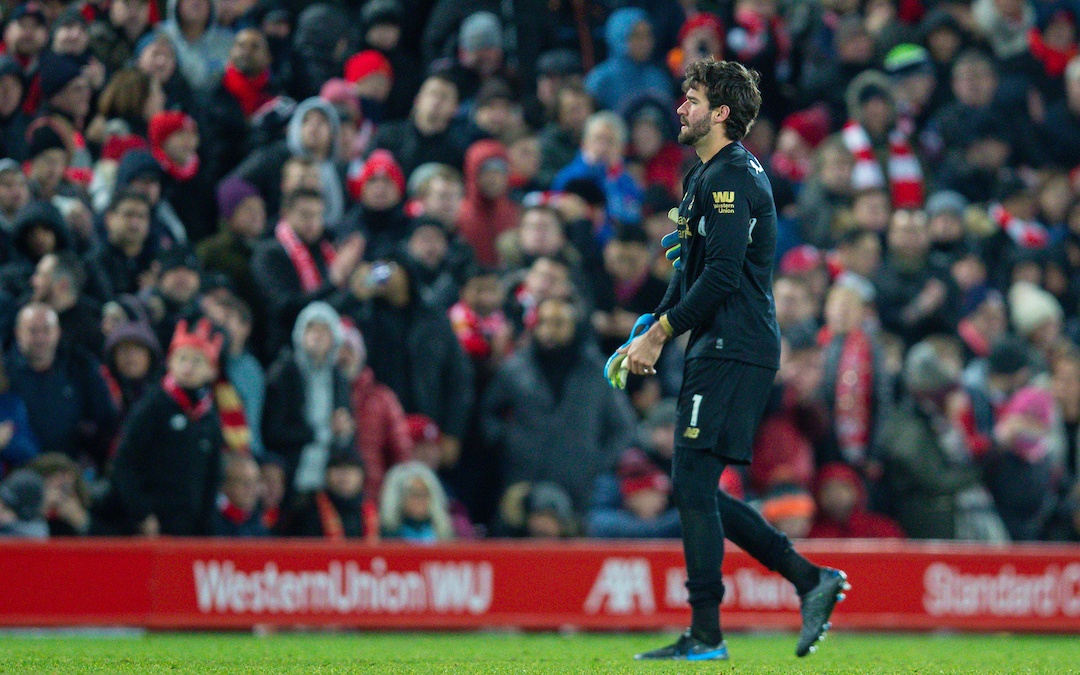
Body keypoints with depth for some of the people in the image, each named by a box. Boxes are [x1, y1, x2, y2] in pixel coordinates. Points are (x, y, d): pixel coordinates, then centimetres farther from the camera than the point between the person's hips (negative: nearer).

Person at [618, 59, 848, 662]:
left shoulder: (731, 177, -13)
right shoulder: (711, 174, 20)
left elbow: (721, 275, -21)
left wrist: (660, 334, -15)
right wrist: (651, 334, 16)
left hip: (732, 353, -10)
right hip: (719, 351, 10)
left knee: (694, 483, -9)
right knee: (697, 491, 10)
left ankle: (706, 635, -7)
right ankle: (811, 579, 11)